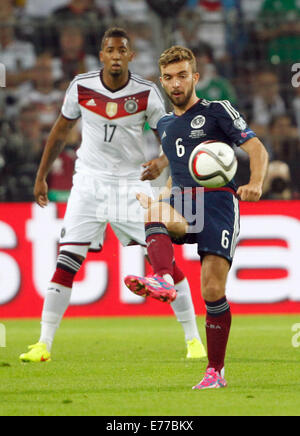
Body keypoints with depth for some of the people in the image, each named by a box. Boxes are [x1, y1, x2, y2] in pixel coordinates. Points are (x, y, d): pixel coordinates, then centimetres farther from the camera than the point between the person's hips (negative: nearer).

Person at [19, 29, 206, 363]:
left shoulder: (146, 93, -8)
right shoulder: (81, 87, -4)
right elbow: (61, 129, 11)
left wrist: (162, 162, -22)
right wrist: (41, 176, 13)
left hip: (132, 182, -1)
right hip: (89, 182, 1)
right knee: (67, 262, -8)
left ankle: (194, 338, 7)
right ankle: (44, 344, -3)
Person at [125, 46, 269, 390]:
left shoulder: (217, 111, 8)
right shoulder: (164, 125, 25)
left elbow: (256, 148, -1)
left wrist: (255, 183, -20)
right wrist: (152, 195, 24)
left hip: (217, 201, -4)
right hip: (180, 202, 4)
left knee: (213, 291, -12)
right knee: (154, 212, -35)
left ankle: (215, 371, 0)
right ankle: (163, 280, -61)